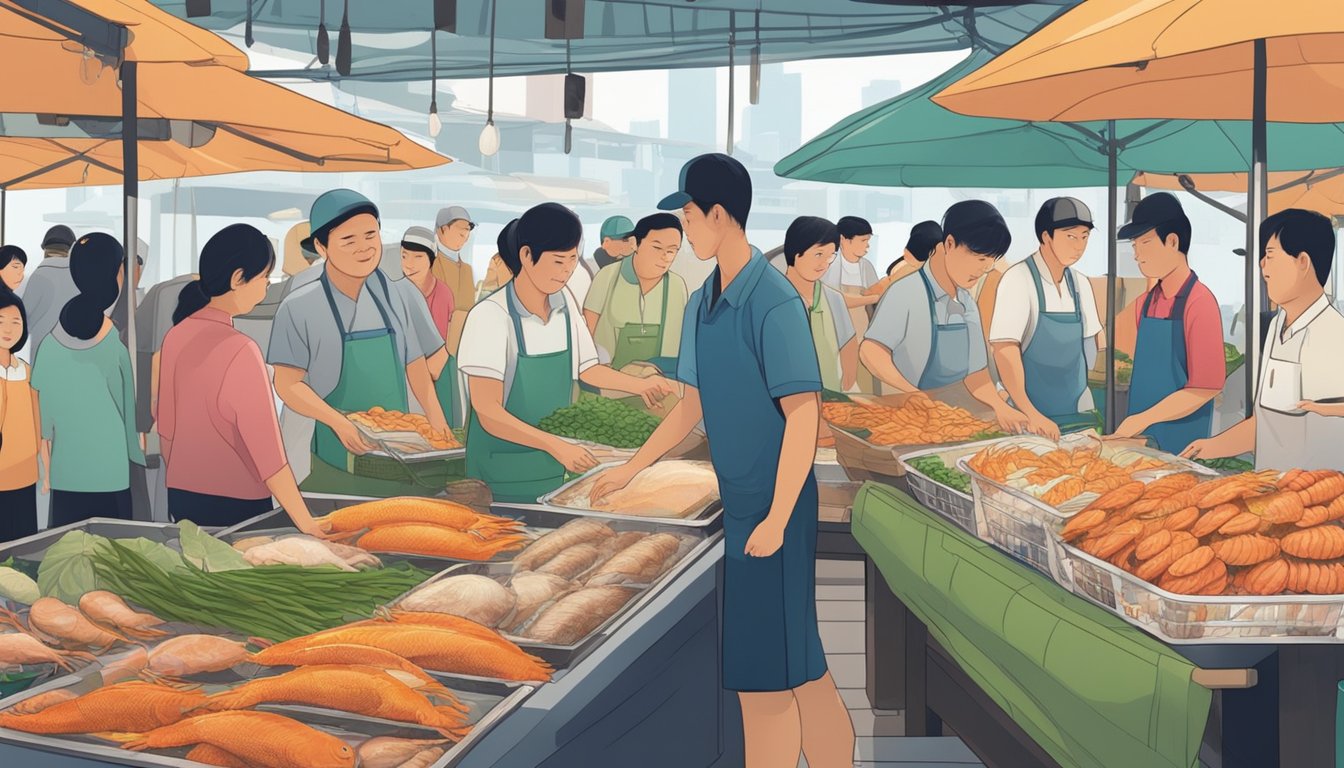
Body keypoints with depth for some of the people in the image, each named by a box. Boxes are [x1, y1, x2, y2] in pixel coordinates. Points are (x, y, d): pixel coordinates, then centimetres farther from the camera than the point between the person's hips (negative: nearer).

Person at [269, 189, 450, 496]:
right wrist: (338, 422, -22)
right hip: (333, 461, -4)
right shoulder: (300, 308, -8)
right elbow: (288, 384, -9)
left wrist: (438, 424, 1)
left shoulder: (397, 299, 5)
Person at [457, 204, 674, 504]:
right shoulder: (491, 316, -19)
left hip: (551, 468, 5)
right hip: (502, 473, -5)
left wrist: (641, 385, -1)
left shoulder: (565, 302, 0)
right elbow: (488, 413, -22)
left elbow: (587, 369, 14)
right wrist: (556, 445, -30)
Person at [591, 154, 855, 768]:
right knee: (792, 663, 14)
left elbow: (803, 415, -18)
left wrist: (776, 521, -19)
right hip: (737, 503, 8)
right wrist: (630, 469, 21)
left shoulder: (773, 303, -17)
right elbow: (693, 404, 18)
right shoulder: (701, 306, 8)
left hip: (774, 509, -8)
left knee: (766, 674, 0)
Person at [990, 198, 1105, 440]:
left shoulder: (1081, 283, 5)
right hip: (1030, 417, -5)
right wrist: (1030, 413, -25)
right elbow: (1004, 349, -19)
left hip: (1077, 411, 6)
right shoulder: (1019, 279, -13)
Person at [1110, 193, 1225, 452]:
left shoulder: (1199, 302, -13)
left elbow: (1207, 386, -16)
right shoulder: (1146, 302, 8)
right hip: (1139, 437, 6)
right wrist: (1133, 423, 6)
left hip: (1181, 441, -6)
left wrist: (1142, 419, -15)